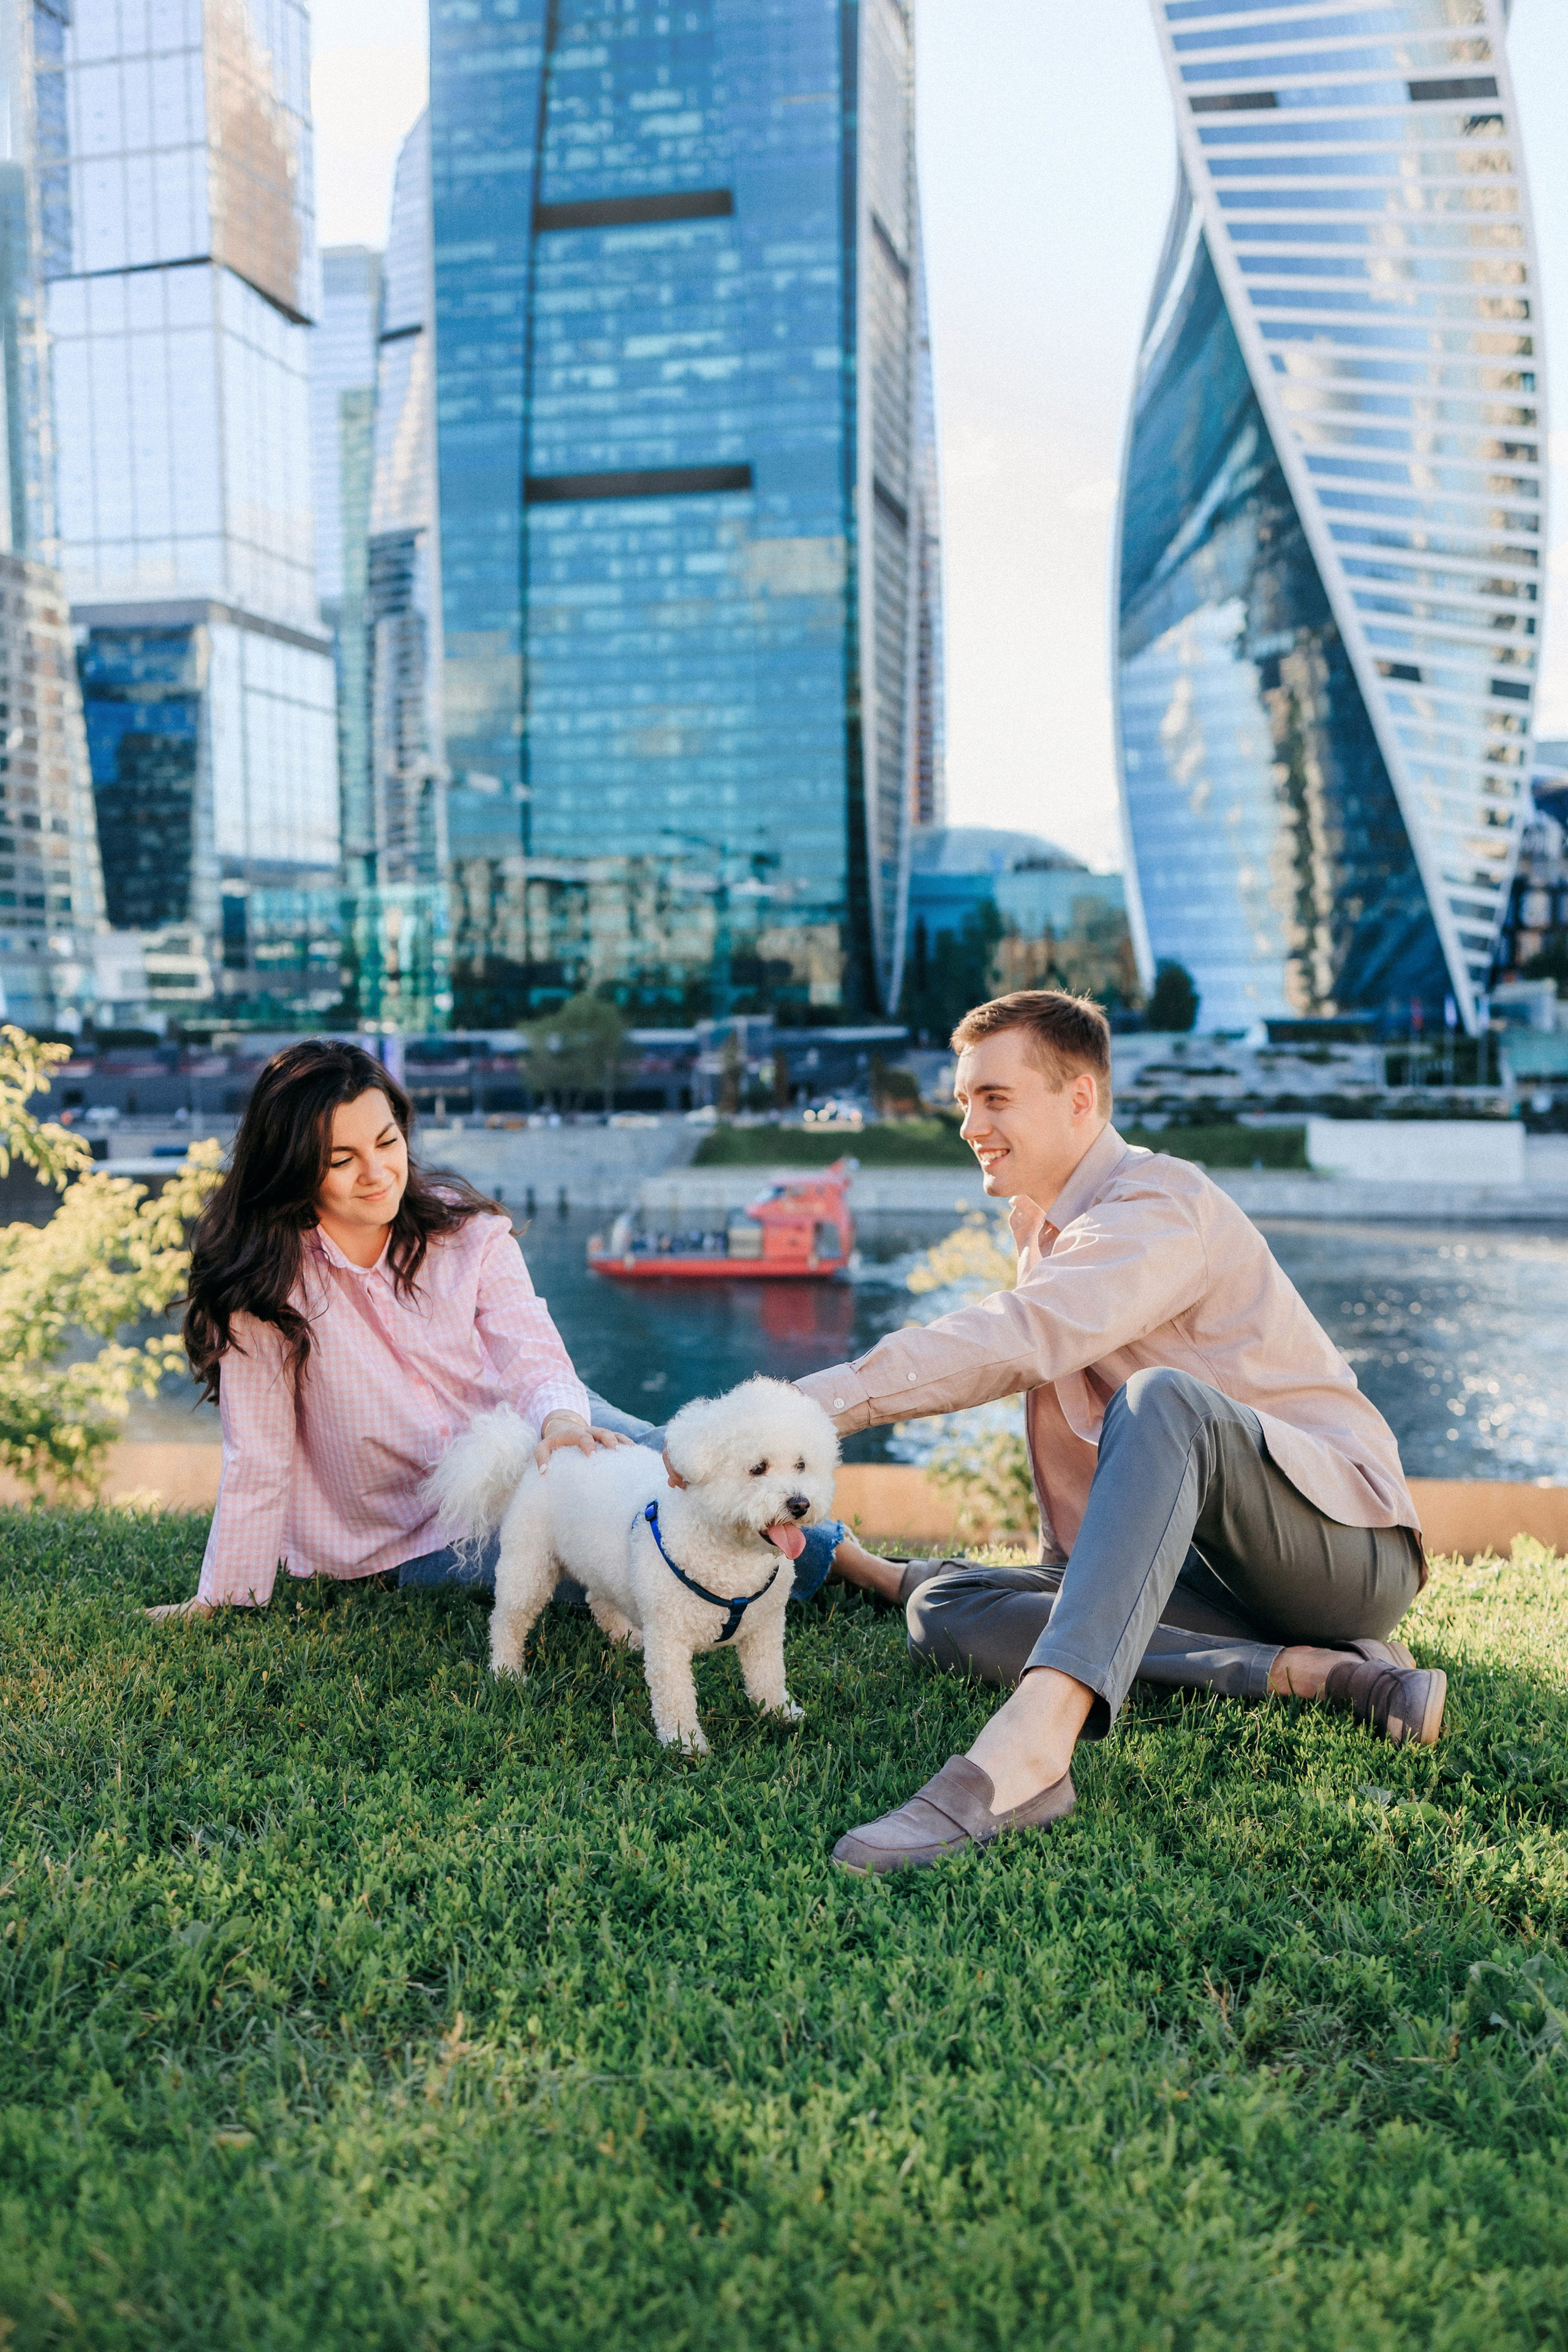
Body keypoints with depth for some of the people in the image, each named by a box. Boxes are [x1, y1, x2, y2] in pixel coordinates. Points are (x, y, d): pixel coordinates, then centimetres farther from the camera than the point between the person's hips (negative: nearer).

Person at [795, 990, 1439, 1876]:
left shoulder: (1162, 1207, -14)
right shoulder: (1043, 1230, 15)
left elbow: (1018, 1342, -30)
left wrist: (815, 1403, -32)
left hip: (1347, 1534, -8)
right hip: (1213, 1574, 9)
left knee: (1161, 1401, -38)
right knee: (946, 1610, -10)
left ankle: (1028, 1750, -53)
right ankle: (1305, 1670, -20)